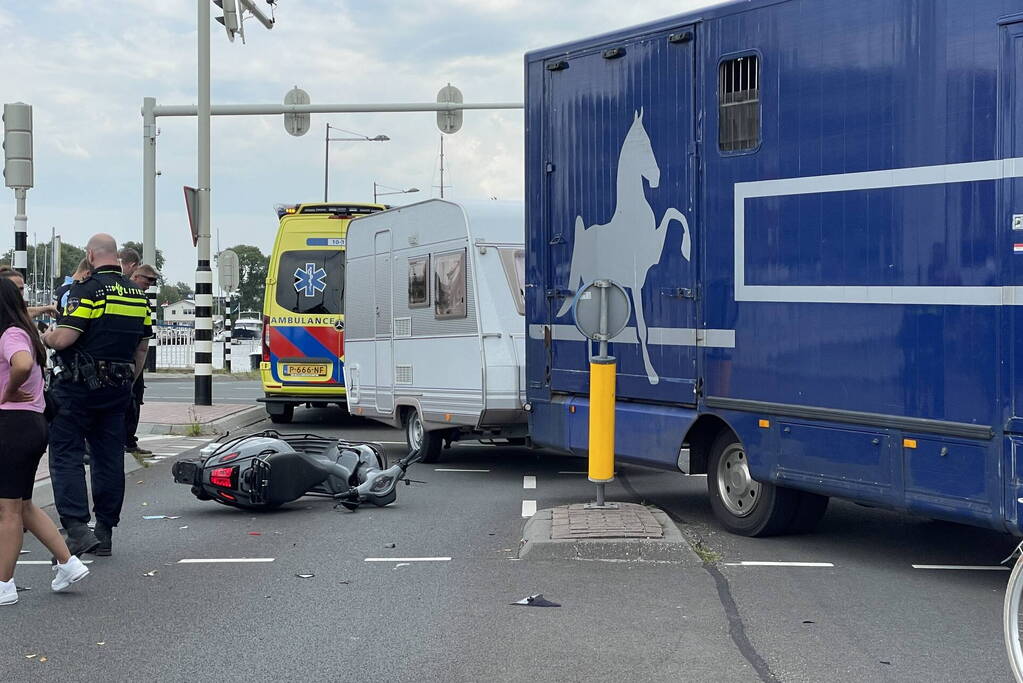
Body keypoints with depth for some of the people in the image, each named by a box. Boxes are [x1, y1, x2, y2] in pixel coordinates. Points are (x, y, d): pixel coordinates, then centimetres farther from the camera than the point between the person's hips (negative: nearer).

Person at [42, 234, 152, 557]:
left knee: (66, 454, -1)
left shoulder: (87, 289, -12)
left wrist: (43, 337, 3)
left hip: (79, 386, -7)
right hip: (117, 390, 7)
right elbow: (142, 348, 15)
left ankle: (77, 528, -12)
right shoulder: (138, 295, 11)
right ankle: (104, 532, 14)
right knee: (109, 457, 10)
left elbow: (64, 338, -19)